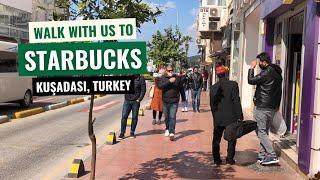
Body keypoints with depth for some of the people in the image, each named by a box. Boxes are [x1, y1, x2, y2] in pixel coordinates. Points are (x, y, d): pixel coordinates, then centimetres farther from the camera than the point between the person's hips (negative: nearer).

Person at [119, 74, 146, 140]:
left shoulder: (141, 79, -2)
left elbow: (143, 90, -2)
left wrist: (139, 99, -9)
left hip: (135, 101, -1)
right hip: (127, 100, 1)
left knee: (134, 117, 7)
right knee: (124, 117, 0)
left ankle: (132, 132, 21)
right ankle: (122, 133, 8)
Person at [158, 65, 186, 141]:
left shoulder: (177, 78, 3)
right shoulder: (163, 78, 2)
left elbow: (181, 88, 11)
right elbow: (160, 86, -16)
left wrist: (183, 98, 16)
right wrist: (169, 81, -24)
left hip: (174, 101, -2)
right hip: (165, 101, 2)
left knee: (172, 117, -11)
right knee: (166, 117, 14)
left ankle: (172, 133, -13)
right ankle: (167, 129, 37)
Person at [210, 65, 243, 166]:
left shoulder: (213, 87, 1)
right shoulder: (233, 84, -8)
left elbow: (212, 104, 7)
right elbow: (236, 101, -11)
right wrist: (240, 116, -6)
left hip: (218, 119, 2)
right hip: (231, 118, -2)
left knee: (216, 139, 13)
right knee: (231, 139, 12)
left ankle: (216, 159, 17)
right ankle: (230, 159, 15)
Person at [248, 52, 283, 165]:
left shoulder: (267, 72, -16)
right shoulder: (278, 73, 13)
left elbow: (251, 80, -13)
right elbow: (279, 91, 18)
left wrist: (252, 68, -2)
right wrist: (277, 105, 22)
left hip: (262, 107, -9)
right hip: (272, 108, 9)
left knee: (261, 132, -4)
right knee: (265, 131, 14)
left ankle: (272, 156, -8)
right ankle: (262, 156, 19)